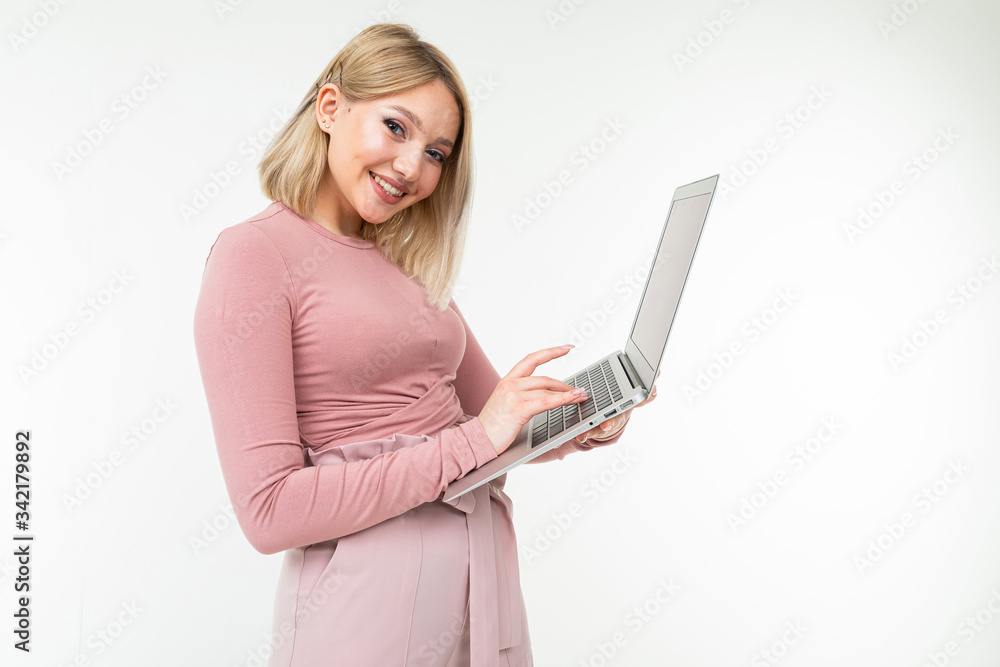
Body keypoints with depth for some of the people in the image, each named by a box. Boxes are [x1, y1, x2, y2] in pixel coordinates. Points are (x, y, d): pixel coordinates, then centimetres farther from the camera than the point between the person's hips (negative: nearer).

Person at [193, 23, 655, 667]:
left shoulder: (410, 265, 12)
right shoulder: (254, 253, -10)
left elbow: (497, 420, 15)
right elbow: (270, 510, -17)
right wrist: (472, 442, -19)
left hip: (487, 582, 7)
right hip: (369, 591, -7)